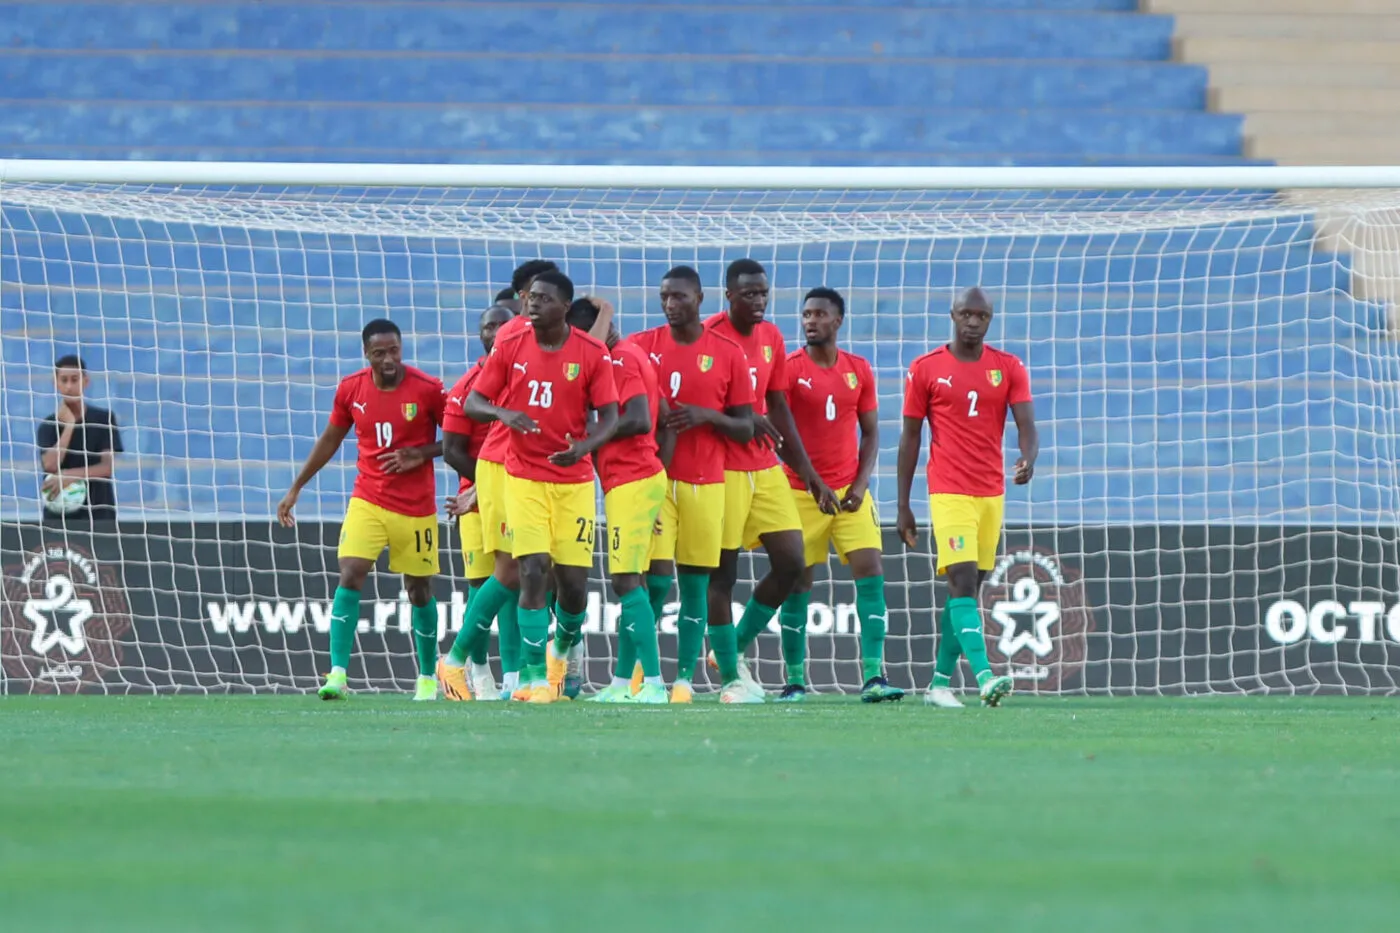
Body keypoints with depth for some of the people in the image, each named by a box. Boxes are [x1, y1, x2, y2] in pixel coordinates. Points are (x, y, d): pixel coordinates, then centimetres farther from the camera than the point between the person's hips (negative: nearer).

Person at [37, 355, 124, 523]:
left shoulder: (104, 419, 1)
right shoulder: (48, 425, 4)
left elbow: (107, 467, -6)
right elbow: (50, 466, -12)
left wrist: (69, 476, -19)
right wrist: (68, 426, -12)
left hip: (98, 512, -1)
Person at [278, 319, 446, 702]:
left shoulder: (427, 389, -11)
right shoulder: (350, 389, -2)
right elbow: (330, 440, 12)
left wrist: (421, 454, -18)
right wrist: (295, 490, 15)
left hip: (416, 508, -2)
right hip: (367, 501, 2)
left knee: (419, 591, 9)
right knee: (350, 577, -16)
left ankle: (428, 677, 27)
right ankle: (337, 674, -20)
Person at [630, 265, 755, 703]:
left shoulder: (728, 354, 3)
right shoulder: (642, 346, 5)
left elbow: (745, 429, 5)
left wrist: (707, 416, -12)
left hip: (705, 482, 0)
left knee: (695, 582, 1)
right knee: (655, 575, -11)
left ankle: (685, 678, 5)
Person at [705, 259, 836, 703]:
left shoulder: (771, 339, 10)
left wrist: (810, 475, 14)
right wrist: (744, 421, -25)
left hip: (766, 469, 7)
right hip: (722, 470, -7)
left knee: (790, 564, 1)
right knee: (722, 573, -4)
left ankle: (735, 649, 18)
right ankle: (729, 675, 5)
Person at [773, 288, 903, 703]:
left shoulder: (859, 370, 7)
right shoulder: (789, 369, -4)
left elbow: (871, 433, 12)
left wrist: (860, 483, -2)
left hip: (851, 492, 3)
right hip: (801, 493, -3)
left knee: (871, 572, -10)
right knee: (797, 582, 0)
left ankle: (873, 676, -12)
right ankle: (795, 680, 10)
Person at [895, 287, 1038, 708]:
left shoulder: (1009, 369, 6)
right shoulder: (926, 369, 0)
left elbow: (1027, 426, -2)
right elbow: (910, 437, 4)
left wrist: (1028, 458, -26)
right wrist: (903, 506, 3)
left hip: (992, 492, 4)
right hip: (949, 493, -4)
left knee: (968, 587, 7)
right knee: (963, 580, -17)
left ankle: (940, 682, 16)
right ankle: (985, 678, -29)